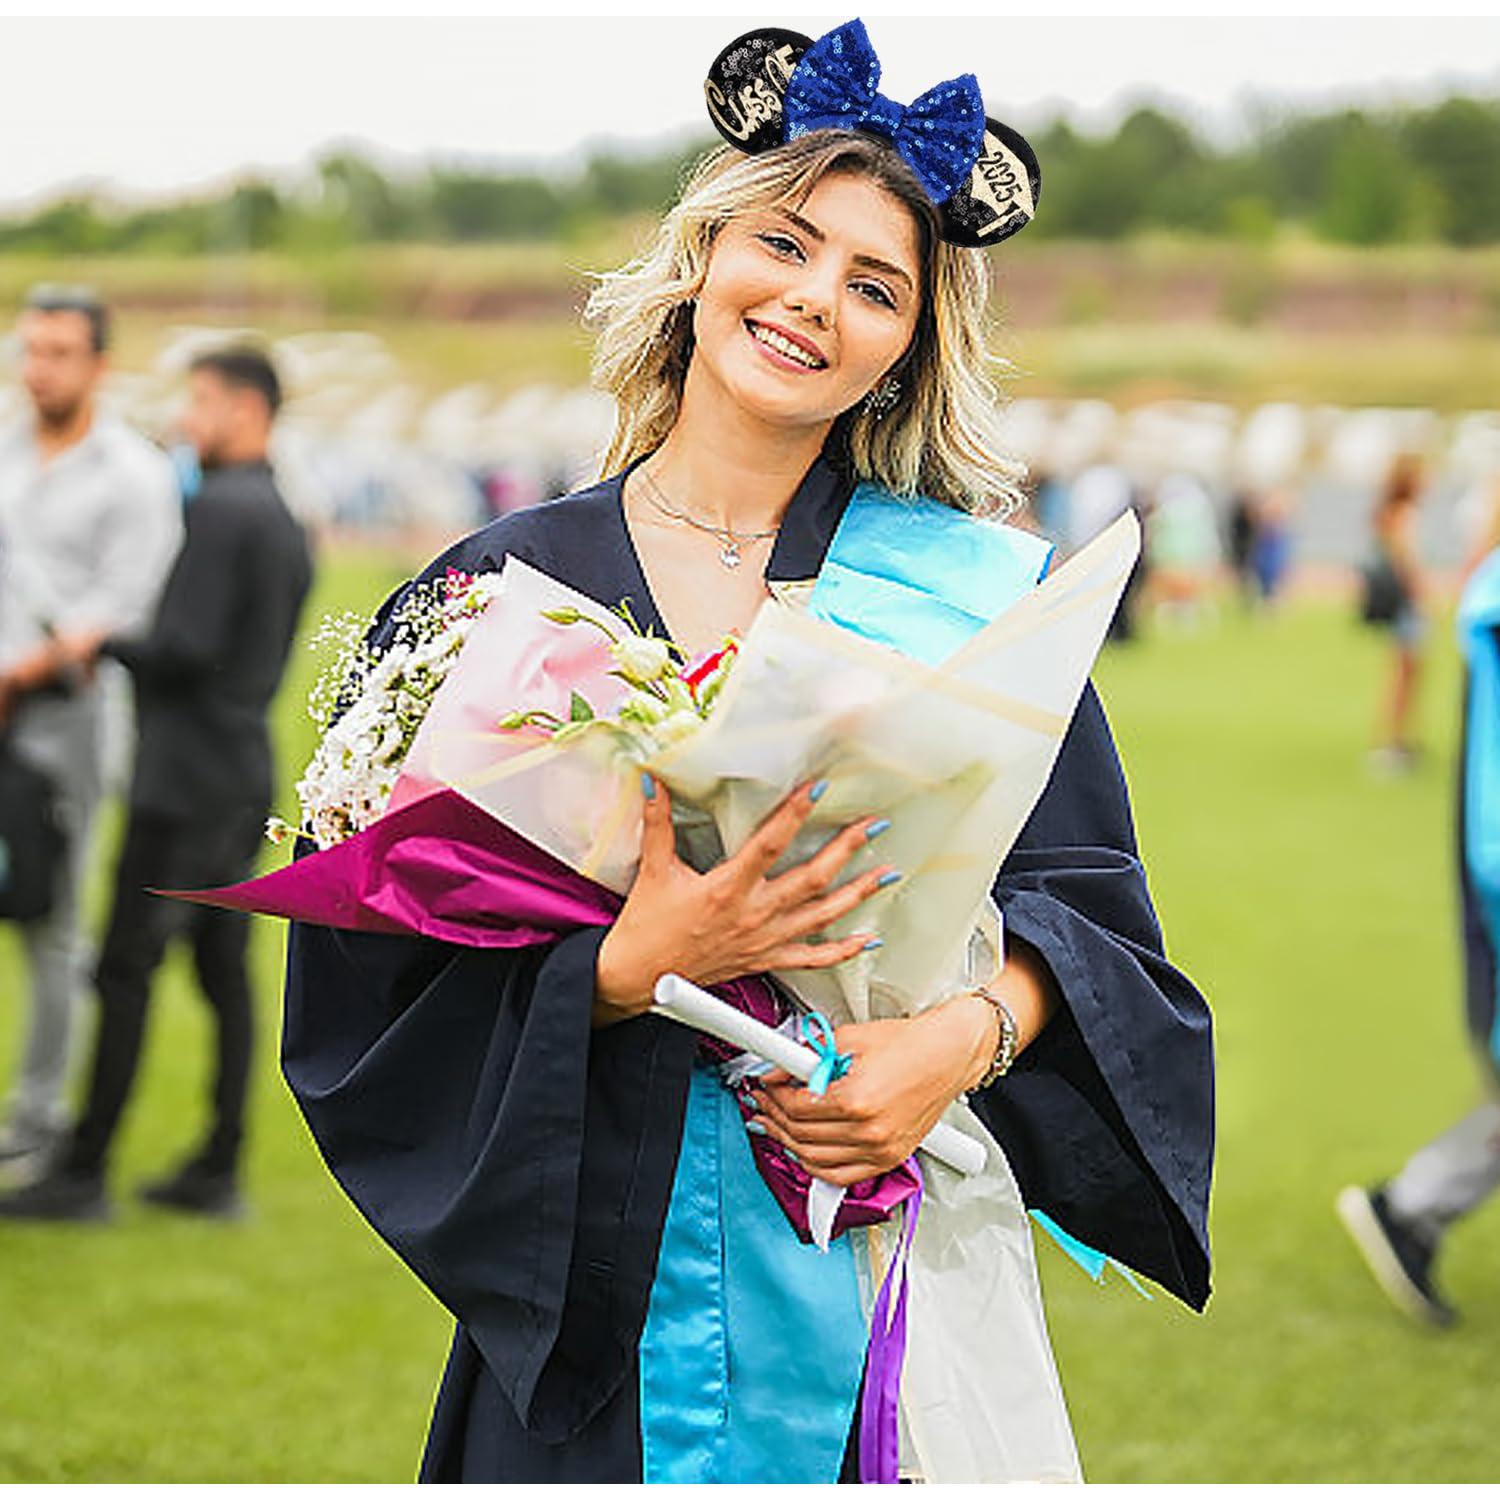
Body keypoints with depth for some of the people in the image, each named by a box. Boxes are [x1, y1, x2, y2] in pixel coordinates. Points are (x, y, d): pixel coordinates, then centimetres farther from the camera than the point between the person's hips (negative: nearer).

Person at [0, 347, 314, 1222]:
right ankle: (220, 1172, 12)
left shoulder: (222, 510, -14)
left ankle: (85, 1173, -2)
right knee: (225, 974, 9)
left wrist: (103, 647, -6)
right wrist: (122, 657, 17)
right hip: (247, 779, 9)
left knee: (127, 971, -5)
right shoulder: (286, 522, 16)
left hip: (186, 781, -9)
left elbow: (188, 648, -21)